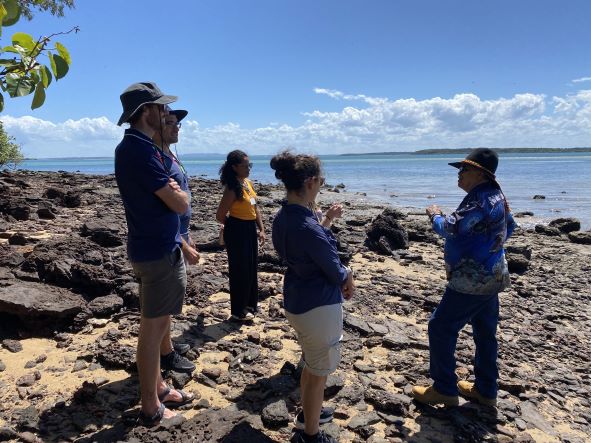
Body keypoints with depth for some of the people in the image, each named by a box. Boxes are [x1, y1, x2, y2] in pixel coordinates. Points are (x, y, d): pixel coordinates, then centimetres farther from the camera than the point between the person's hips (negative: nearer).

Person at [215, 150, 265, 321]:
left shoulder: (248, 183, 6)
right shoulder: (232, 189, -19)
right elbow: (220, 216, -16)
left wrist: (261, 229, 8)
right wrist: (235, 223, 2)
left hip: (251, 229, 9)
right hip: (237, 232, -9)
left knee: (252, 267, 19)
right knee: (239, 270, 3)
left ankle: (251, 304, 37)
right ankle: (238, 312, 18)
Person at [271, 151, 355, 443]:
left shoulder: (282, 219, 0)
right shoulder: (309, 228, -29)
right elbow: (336, 273, -19)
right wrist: (348, 277, 2)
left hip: (296, 301, 9)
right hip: (318, 307, -9)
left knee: (312, 364, 29)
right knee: (319, 373, 12)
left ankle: (308, 413, 50)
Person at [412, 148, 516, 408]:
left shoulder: (480, 199, -21)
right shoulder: (497, 196, 11)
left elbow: (450, 228, -28)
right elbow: (509, 227, 25)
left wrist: (435, 215, -8)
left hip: (471, 281, -10)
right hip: (491, 277, 10)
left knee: (441, 328, 0)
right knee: (485, 333, 17)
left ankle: (444, 389, 11)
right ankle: (485, 390, 30)